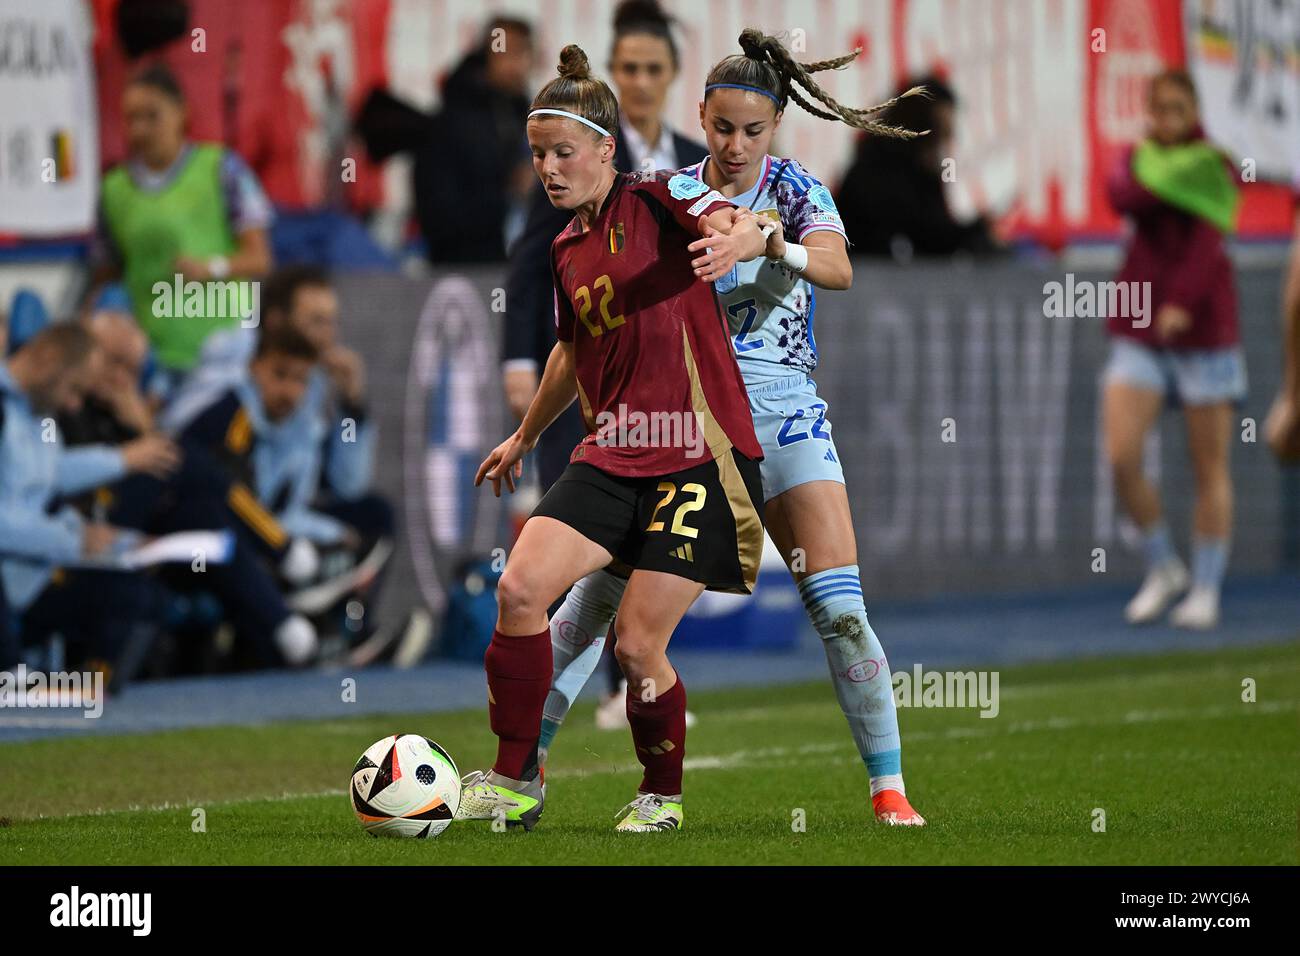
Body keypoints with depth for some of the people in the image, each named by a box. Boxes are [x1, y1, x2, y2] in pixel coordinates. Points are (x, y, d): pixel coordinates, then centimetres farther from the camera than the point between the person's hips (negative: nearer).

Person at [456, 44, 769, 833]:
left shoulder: (660, 198, -4)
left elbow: (748, 226, -23)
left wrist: (735, 240, -47)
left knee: (638, 645, -8)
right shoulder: (567, 249, 16)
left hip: (699, 456, -6)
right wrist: (526, 436, 45)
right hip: (611, 457, 6)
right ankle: (515, 781, -3)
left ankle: (663, 796, 17)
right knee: (520, 588, -14)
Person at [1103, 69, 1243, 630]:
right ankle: (1163, 568, 10)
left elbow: (1209, 240, -15)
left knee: (1210, 469, 1)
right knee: (1122, 457, -11)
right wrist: (1177, 177, -17)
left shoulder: (1216, 167, 0)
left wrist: (1181, 303, -27)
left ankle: (1206, 591, 12)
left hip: (1202, 330, -2)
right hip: (1138, 331, 2)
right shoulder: (1138, 159, 8)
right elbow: (1123, 197, -15)